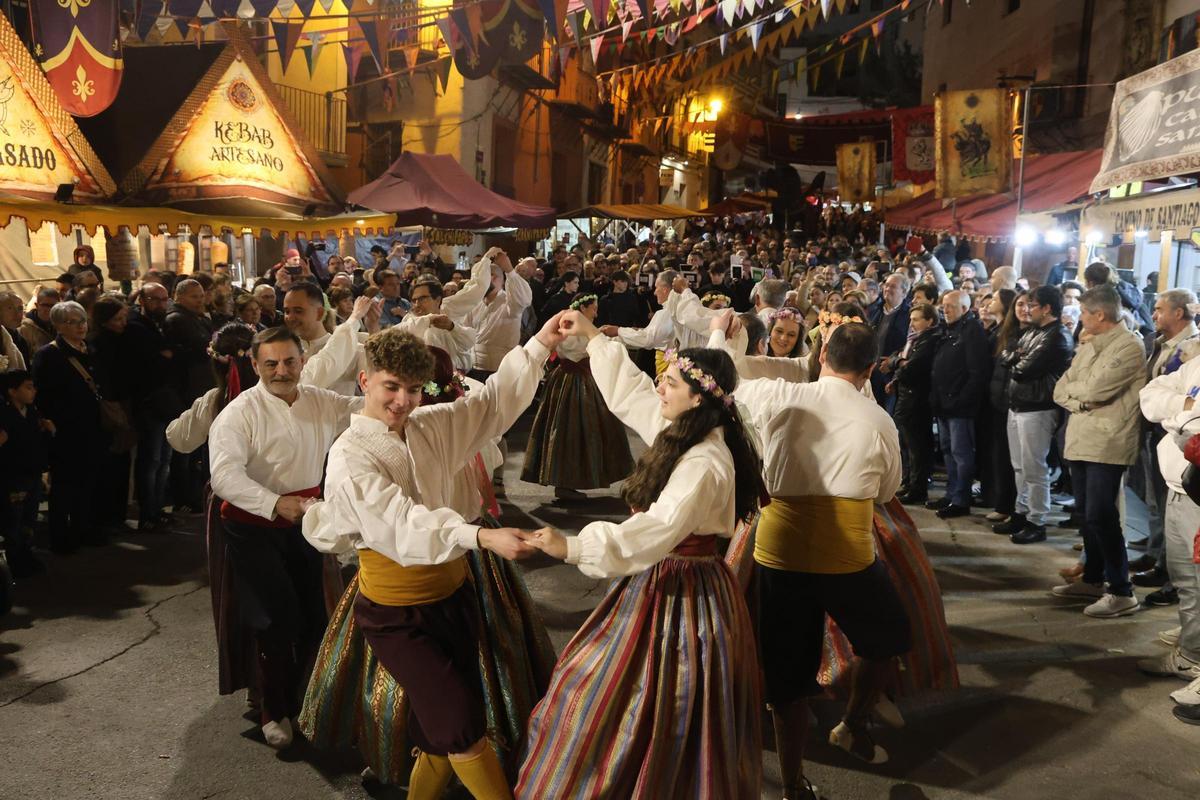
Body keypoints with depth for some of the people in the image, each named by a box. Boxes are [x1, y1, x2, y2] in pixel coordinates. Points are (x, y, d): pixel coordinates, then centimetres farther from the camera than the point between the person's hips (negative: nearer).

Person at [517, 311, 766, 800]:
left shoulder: (705, 464, -26)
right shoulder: (682, 430, 1)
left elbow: (658, 529, -37)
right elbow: (628, 392, 16)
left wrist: (572, 547, -43)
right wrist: (593, 338, 18)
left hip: (681, 594, -10)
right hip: (658, 581, 10)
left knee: (658, 713, 2)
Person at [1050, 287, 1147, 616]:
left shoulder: (1129, 345, -10)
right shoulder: (1088, 346, 16)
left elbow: (1096, 388, -20)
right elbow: (1060, 390, 11)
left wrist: (1073, 388, 0)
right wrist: (1081, 400, -9)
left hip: (1107, 443, -8)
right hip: (1081, 439, 8)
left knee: (1100, 516, -10)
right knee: (1087, 514, 15)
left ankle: (1122, 592, -2)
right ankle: (1093, 579, 27)